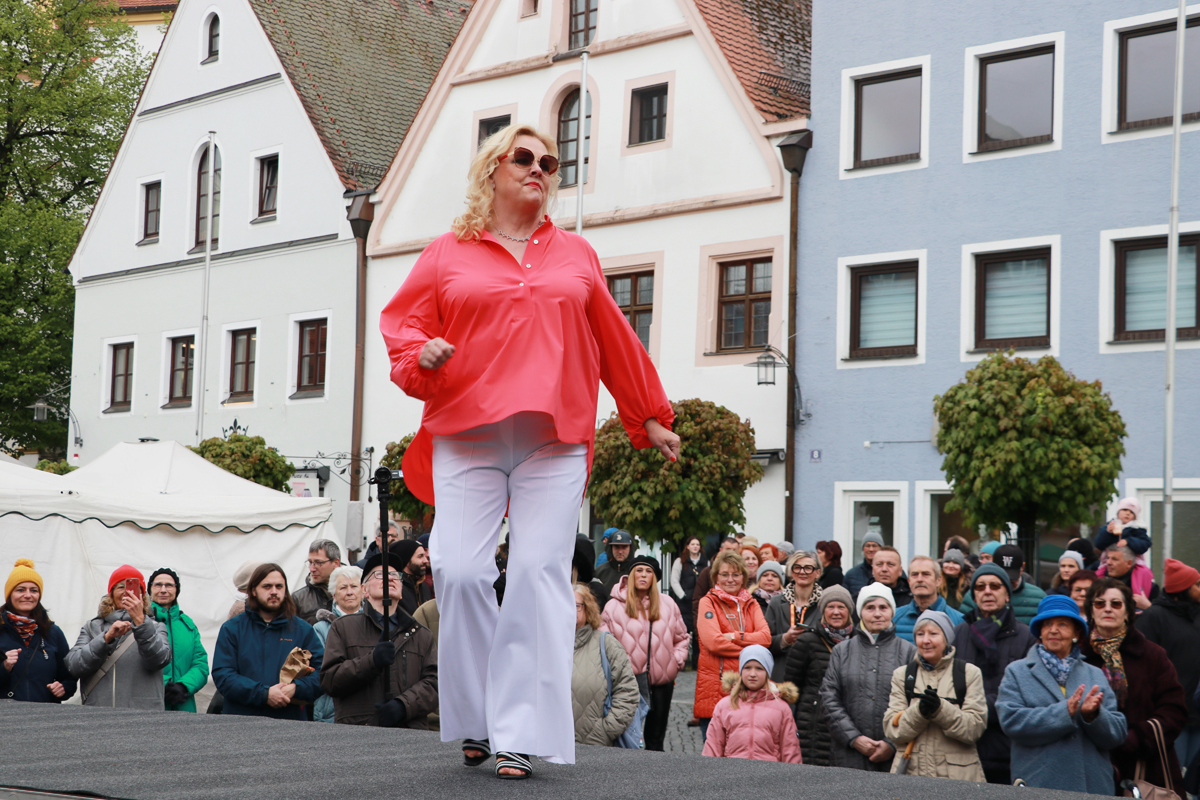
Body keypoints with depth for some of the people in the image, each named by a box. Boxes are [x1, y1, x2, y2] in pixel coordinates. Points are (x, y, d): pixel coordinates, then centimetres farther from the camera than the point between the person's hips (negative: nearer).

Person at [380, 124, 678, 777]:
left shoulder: (576, 256, 19)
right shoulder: (448, 254, 14)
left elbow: (615, 342, 25)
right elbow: (400, 322, 14)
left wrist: (650, 417, 28)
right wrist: (420, 354, -8)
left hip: (554, 441, 1)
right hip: (466, 437, 0)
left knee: (540, 573, -10)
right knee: (460, 570, -10)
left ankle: (520, 733, -9)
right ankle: (478, 717, 8)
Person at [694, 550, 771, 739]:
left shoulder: (751, 604, 16)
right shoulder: (708, 602, 2)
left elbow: (766, 637, -1)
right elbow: (713, 642, -12)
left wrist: (736, 637, -13)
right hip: (715, 684, -4)